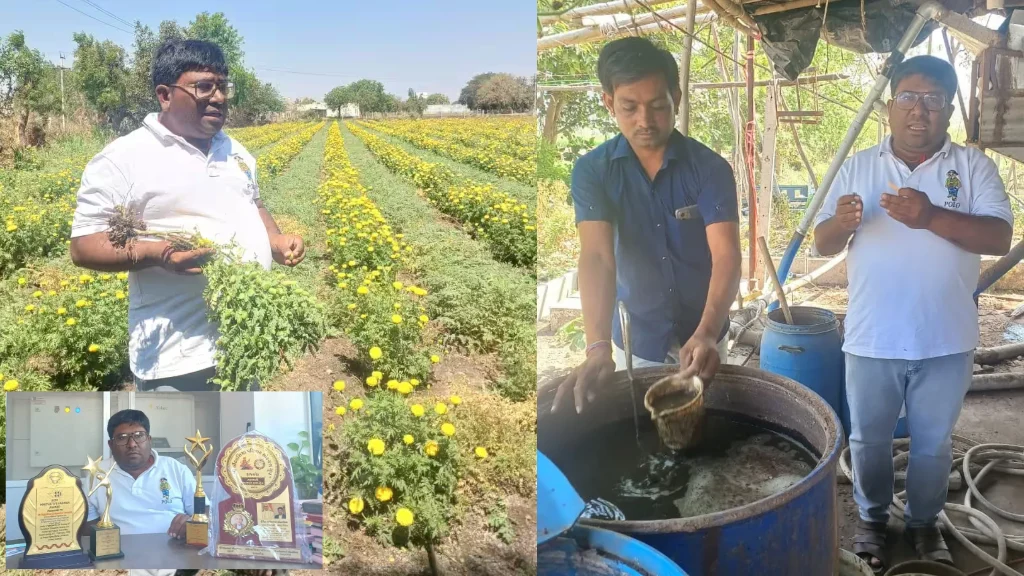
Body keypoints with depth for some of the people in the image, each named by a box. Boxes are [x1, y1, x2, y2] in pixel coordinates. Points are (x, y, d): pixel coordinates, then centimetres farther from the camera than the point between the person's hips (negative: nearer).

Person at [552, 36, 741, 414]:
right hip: (635, 340, 0)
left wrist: (706, 334, -42)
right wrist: (598, 347, -39)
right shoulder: (591, 171, -13)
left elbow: (726, 255, -24)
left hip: (703, 334, 0)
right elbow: (597, 257, -25)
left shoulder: (710, 168, -14)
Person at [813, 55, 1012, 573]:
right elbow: (822, 243, -1)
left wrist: (932, 217, -29)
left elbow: (1000, 238, -12)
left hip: (946, 342, 0)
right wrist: (841, 223, -26)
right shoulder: (858, 167, 2)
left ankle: (924, 522, 38)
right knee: (869, 440, 15)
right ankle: (872, 519, 36)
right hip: (872, 340, 1)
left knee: (933, 443, 17)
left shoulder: (974, 166, -1)